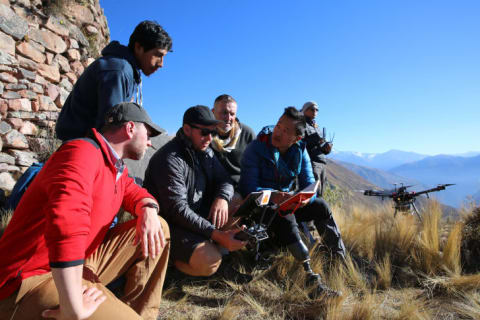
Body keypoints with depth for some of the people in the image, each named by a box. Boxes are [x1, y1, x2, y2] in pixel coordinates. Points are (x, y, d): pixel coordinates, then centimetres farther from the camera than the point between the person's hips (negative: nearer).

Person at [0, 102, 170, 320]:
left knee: (158, 228, 3)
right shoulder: (84, 152, -23)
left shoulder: (117, 167, 8)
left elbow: (135, 192, 19)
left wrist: (149, 210, -8)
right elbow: (67, 220, -37)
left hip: (78, 263, 10)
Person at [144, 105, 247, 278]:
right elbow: (177, 209, -27)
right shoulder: (169, 159, -21)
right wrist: (216, 234, -33)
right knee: (209, 262, -28)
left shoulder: (205, 152, 7)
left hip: (199, 215, 9)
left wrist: (222, 198, -18)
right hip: (170, 223, -8)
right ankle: (171, 256, -1)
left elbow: (224, 180, 8)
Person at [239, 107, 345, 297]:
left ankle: (341, 260, 0)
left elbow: (309, 183, -5)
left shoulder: (299, 150, -2)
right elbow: (248, 188, -22)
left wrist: (305, 198, -29)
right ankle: (310, 278, -34)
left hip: (288, 203, 5)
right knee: (285, 217, -33)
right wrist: (272, 196, -40)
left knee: (320, 205, -11)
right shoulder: (255, 148, -17)